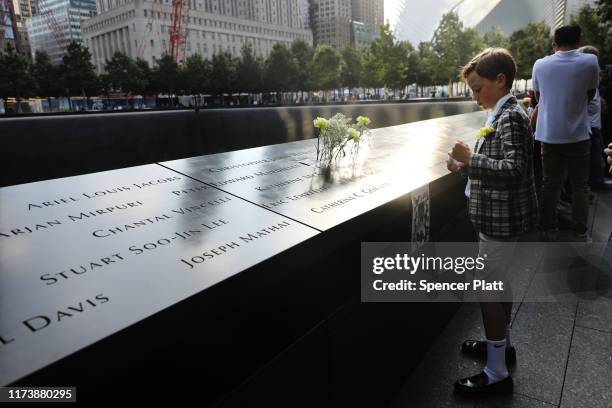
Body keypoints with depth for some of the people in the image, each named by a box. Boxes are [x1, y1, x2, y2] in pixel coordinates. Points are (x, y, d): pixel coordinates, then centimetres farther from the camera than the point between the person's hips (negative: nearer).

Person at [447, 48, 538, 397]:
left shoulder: (510, 117, -18)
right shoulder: (505, 113, 12)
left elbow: (514, 171, -29)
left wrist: (470, 158, -26)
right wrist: (468, 166, 3)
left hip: (501, 220, -10)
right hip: (500, 216, 10)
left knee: (487, 290, -1)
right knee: (497, 283, 22)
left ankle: (497, 374, 13)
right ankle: (502, 344, 41)